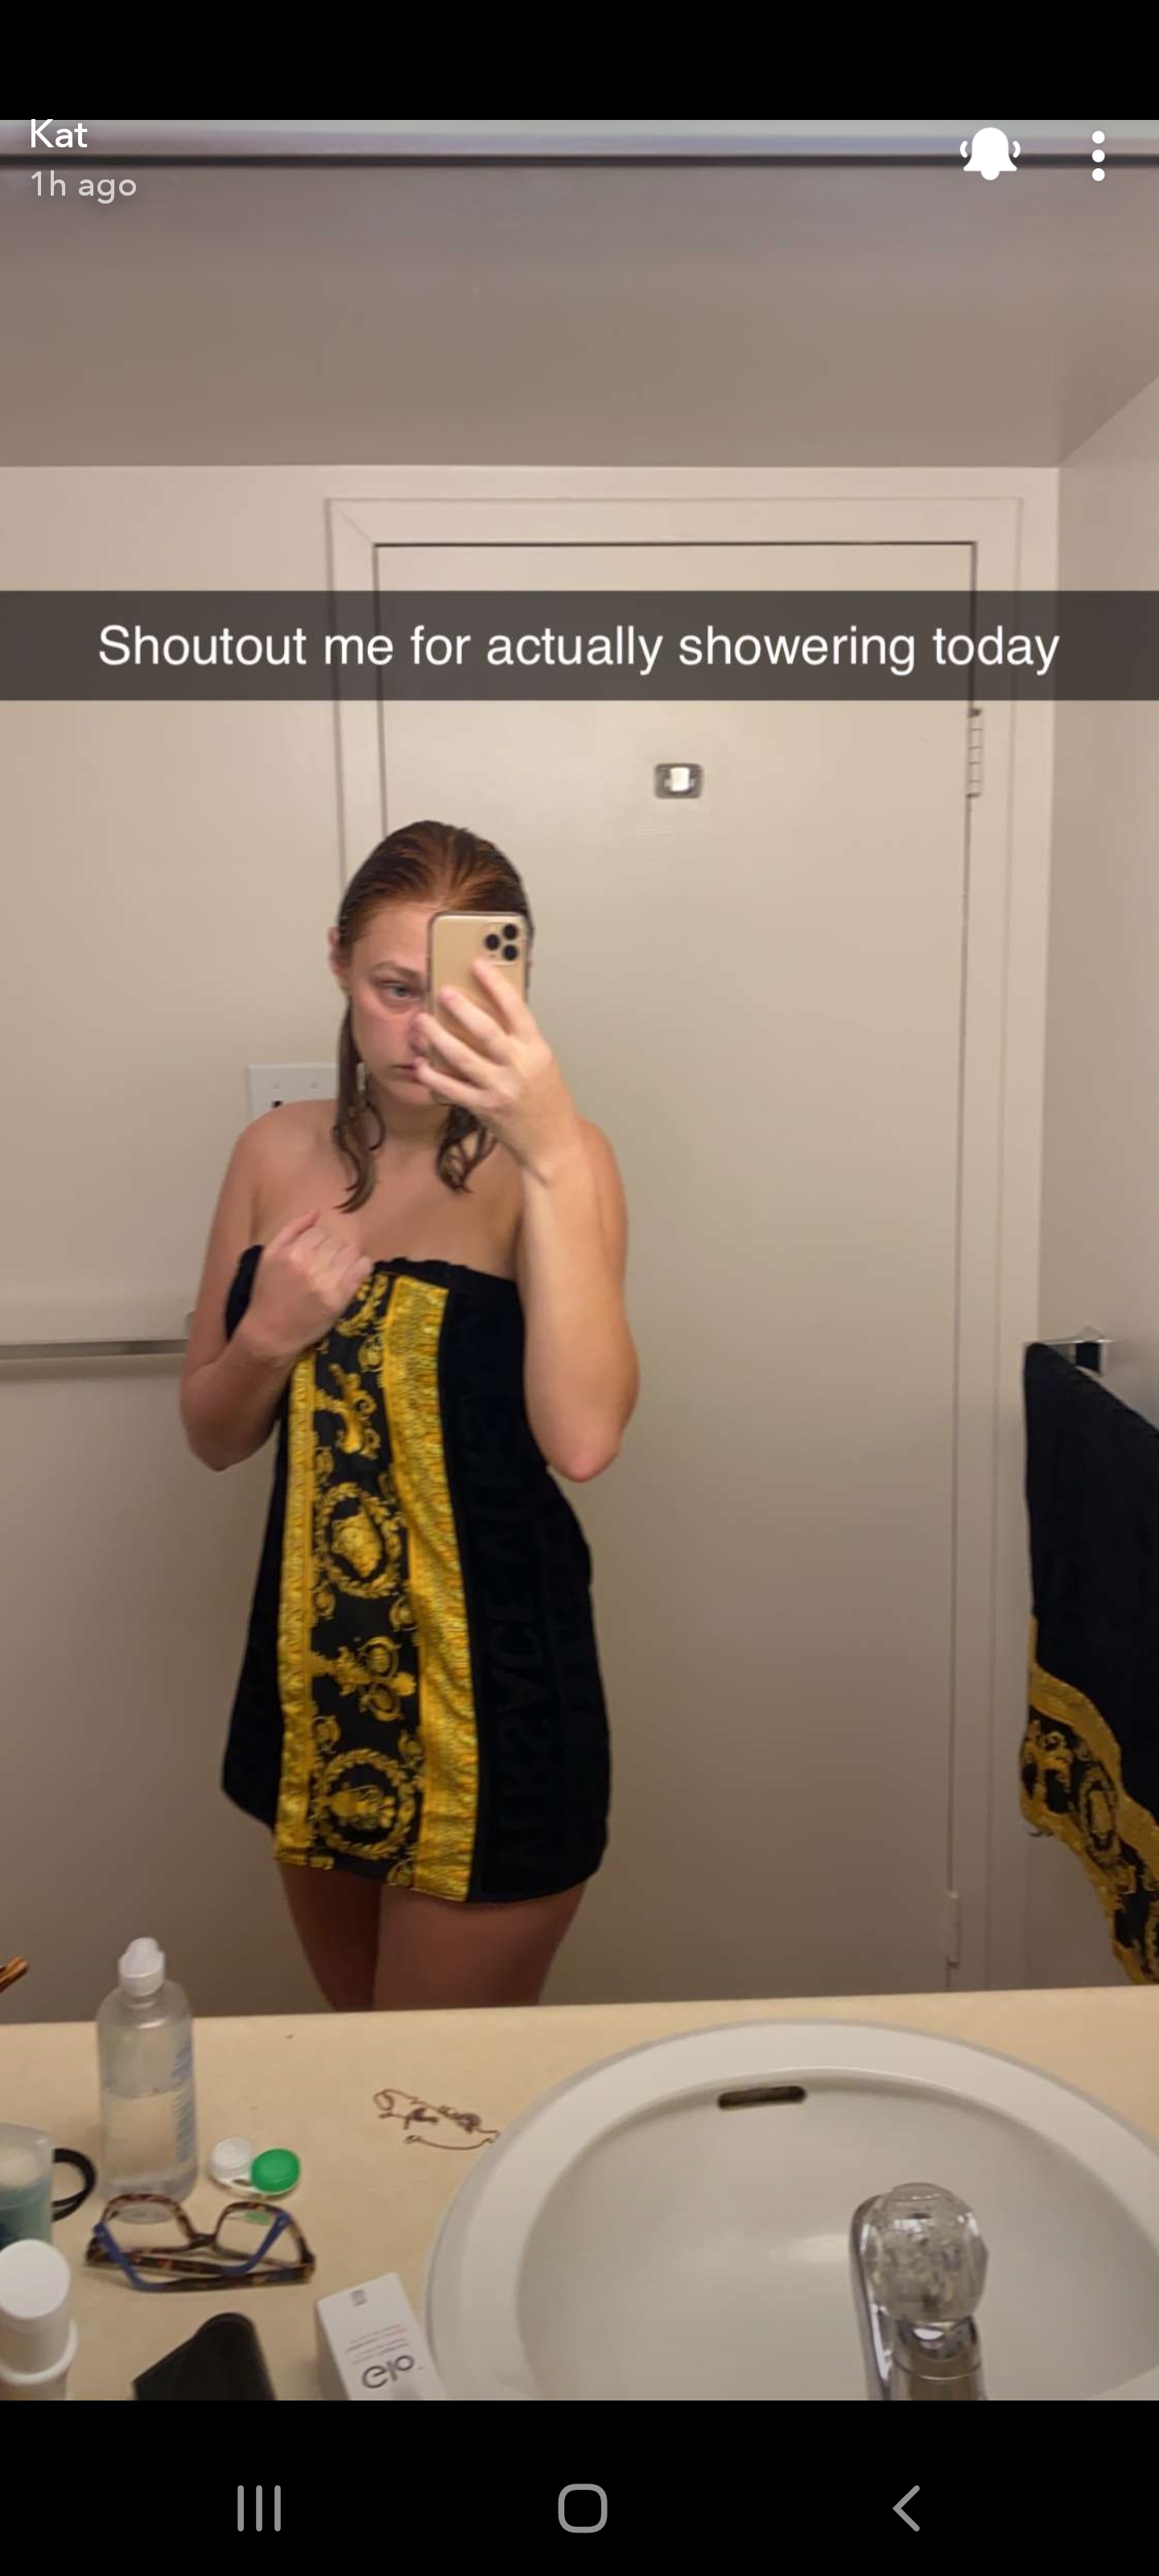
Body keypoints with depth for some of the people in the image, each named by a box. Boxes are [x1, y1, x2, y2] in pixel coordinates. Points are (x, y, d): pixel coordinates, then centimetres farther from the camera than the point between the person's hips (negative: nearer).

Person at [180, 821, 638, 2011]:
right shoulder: (280, 1152, 1)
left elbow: (582, 1440, -30)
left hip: (494, 1689, -5)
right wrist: (269, 1335, -14)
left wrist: (554, 1157, -37)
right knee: (358, 2053, 26)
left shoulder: (548, 1161, -14)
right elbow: (212, 1435, 6)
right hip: (314, 1673, 5)